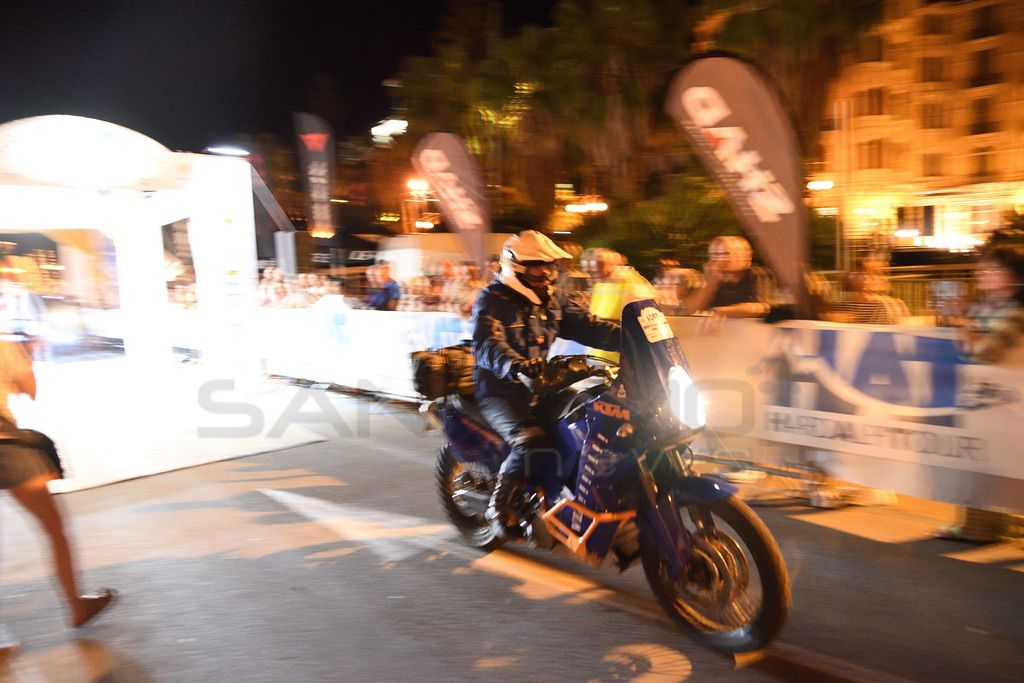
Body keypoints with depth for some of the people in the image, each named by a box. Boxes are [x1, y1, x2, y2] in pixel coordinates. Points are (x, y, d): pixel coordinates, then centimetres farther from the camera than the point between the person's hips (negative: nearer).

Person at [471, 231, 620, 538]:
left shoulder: (553, 299, 11)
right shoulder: (492, 300, -11)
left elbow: (585, 325, 1)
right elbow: (488, 344, -28)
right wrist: (515, 364, -50)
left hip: (539, 383, 7)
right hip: (499, 388, -7)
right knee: (531, 442, -29)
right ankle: (499, 506, -5)